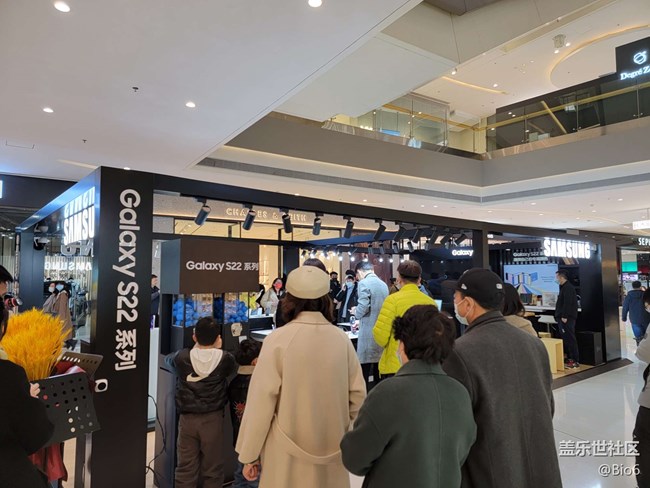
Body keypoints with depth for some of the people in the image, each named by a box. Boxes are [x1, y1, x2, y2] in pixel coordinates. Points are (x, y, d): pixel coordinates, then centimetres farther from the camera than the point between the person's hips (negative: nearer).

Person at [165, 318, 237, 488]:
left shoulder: (182, 357, -9)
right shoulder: (225, 358, -12)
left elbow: (168, 359, 14)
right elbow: (233, 367, 11)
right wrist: (218, 349, 17)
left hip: (188, 419, 1)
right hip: (213, 419, -1)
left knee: (186, 469, 13)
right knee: (212, 470, 13)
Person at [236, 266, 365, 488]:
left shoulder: (278, 339, -14)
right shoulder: (341, 338, -6)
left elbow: (262, 400, -13)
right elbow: (358, 395, -3)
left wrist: (249, 454, -2)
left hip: (288, 453, -2)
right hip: (332, 449, 3)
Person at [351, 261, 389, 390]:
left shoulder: (363, 283, -11)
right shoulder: (383, 284, 12)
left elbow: (363, 308, -20)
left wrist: (355, 312, 1)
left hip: (369, 333, -8)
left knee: (364, 374, -2)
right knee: (378, 374, 14)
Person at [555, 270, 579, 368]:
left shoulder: (567, 288, -14)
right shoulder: (565, 287, 19)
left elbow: (567, 303, -22)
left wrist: (564, 316, -23)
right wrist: (559, 316, 21)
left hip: (566, 318, -11)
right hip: (565, 318, 11)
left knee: (569, 339, -8)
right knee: (566, 338, 14)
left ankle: (575, 361, -6)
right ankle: (570, 358, 20)